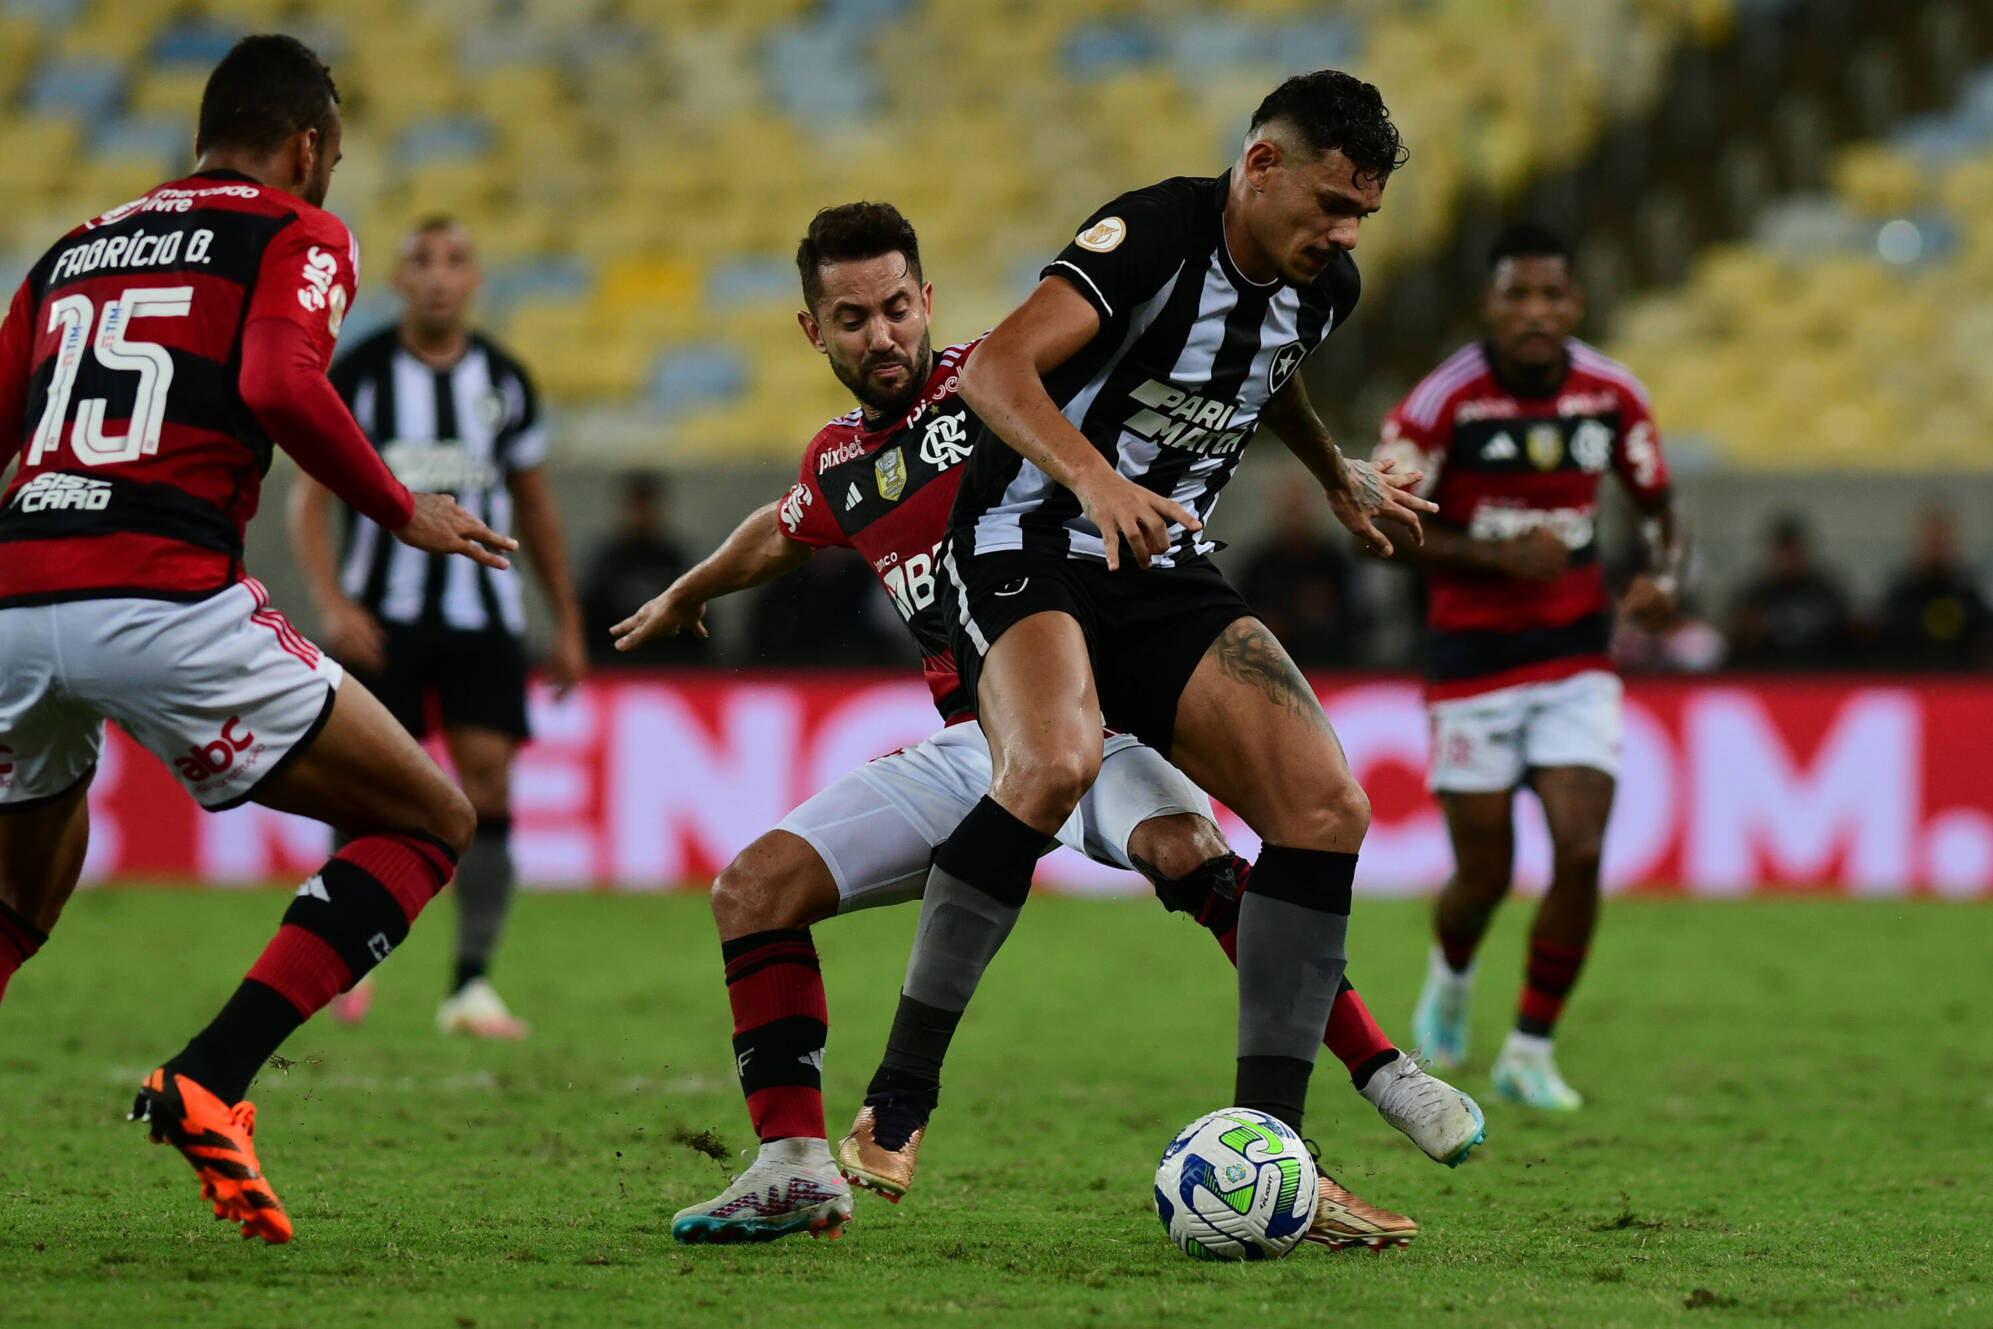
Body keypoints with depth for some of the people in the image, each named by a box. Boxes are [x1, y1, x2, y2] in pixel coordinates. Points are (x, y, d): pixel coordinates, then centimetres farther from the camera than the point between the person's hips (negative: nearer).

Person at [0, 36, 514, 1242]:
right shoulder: (298, 234, 9)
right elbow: (280, 384, -11)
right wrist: (404, 512, -1)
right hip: (162, 600, -6)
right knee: (430, 823, 6)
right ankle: (210, 1081, -9)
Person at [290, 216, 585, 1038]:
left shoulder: (503, 379, 7)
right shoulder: (357, 374, -2)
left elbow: (535, 507, 16)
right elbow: (310, 497, -3)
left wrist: (567, 624, 14)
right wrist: (332, 603, -17)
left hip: (481, 615, 2)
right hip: (381, 615, -2)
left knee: (487, 777, -11)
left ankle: (471, 986, -9)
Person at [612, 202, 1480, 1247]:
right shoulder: (836, 464, 14)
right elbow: (780, 536, 37)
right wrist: (684, 596, 55)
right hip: (967, 748, 6)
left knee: (1182, 849, -36)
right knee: (752, 888, -7)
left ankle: (1384, 1072, -34)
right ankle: (794, 1169, -5)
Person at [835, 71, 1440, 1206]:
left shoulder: (1323, 287, 6)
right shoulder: (1157, 233, -18)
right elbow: (998, 368, -32)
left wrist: (1337, 476, 46)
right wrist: (1094, 476, -47)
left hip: (1167, 570, 7)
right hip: (1026, 549, -7)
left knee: (1326, 808, -10)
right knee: (1054, 764, -36)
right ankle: (896, 1106, -26)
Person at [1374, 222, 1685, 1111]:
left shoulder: (1613, 396, -4)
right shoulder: (1443, 402, -15)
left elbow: (1657, 502, 11)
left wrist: (1663, 577, -10)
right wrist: (1498, 555, -22)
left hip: (1576, 654, 3)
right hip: (1473, 660, -3)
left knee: (1580, 854, -12)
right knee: (1485, 876, 1)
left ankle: (1530, 1053, 5)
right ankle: (1451, 976, 38)